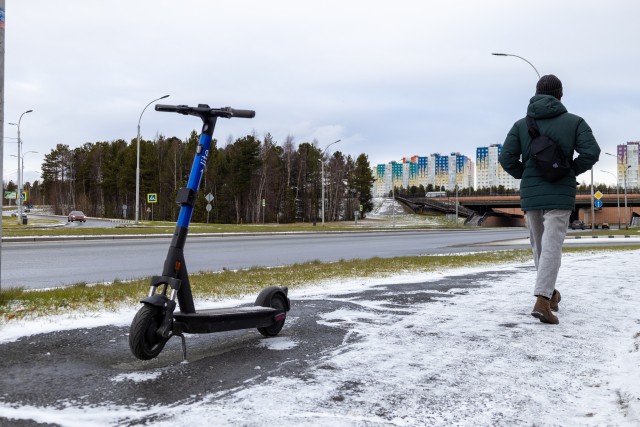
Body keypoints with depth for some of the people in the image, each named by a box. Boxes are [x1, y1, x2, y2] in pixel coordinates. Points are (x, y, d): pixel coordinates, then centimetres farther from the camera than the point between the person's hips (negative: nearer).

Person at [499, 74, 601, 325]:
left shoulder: (521, 124, 6)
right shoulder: (574, 122, 2)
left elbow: (507, 159, -4)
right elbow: (592, 152, -10)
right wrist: (572, 171, 7)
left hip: (530, 196, 3)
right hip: (560, 195, -2)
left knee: (539, 246, 16)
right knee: (551, 247, -7)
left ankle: (550, 294, 28)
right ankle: (542, 300, -20)